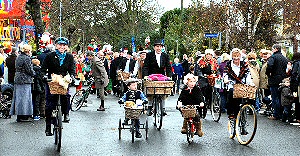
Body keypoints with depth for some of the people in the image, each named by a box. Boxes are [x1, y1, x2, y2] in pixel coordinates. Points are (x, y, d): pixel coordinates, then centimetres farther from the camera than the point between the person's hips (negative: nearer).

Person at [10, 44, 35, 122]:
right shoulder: (27, 58, -15)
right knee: (24, 97, -5)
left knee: (18, 96, 11)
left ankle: (19, 115, 16)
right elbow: (29, 70, -17)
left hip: (17, 79, 9)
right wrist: (33, 73, 4)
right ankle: (21, 116, -4)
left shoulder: (18, 57, 13)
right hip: (25, 80, -9)